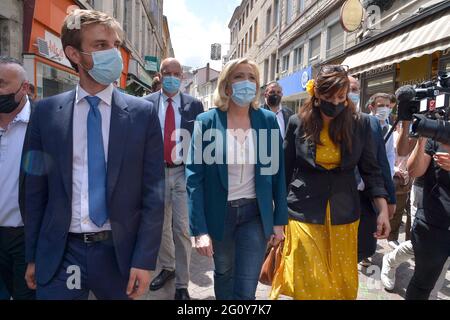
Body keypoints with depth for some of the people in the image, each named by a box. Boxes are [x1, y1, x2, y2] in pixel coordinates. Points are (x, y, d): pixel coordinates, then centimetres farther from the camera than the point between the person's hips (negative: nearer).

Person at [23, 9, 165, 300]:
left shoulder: (143, 113, -6)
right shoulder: (46, 112, -1)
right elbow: (36, 189, 4)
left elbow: (153, 193, -6)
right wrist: (33, 255, 7)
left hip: (120, 252, 0)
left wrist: (144, 260, -9)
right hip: (59, 254, 1)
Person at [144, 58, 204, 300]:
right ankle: (167, 268, 39)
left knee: (182, 228, -2)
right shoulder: (146, 104, 2)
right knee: (160, 225, 17)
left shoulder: (194, 105, 1)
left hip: (184, 173, -2)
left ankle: (182, 284, 13)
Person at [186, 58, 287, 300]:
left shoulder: (268, 120, -4)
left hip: (255, 213, 1)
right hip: (219, 213, 0)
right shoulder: (206, 122, -10)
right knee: (224, 274, 23)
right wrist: (199, 229, -16)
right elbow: (194, 176, -11)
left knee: (246, 290, 1)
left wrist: (279, 220, 2)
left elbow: (277, 173, 1)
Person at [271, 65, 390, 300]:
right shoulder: (297, 123, -3)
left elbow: (371, 170, 3)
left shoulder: (360, 124, -2)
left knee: (342, 282, 13)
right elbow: (285, 169, 4)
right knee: (308, 282, 4)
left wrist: (383, 210, -5)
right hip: (304, 214, -1)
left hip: (343, 215, 2)